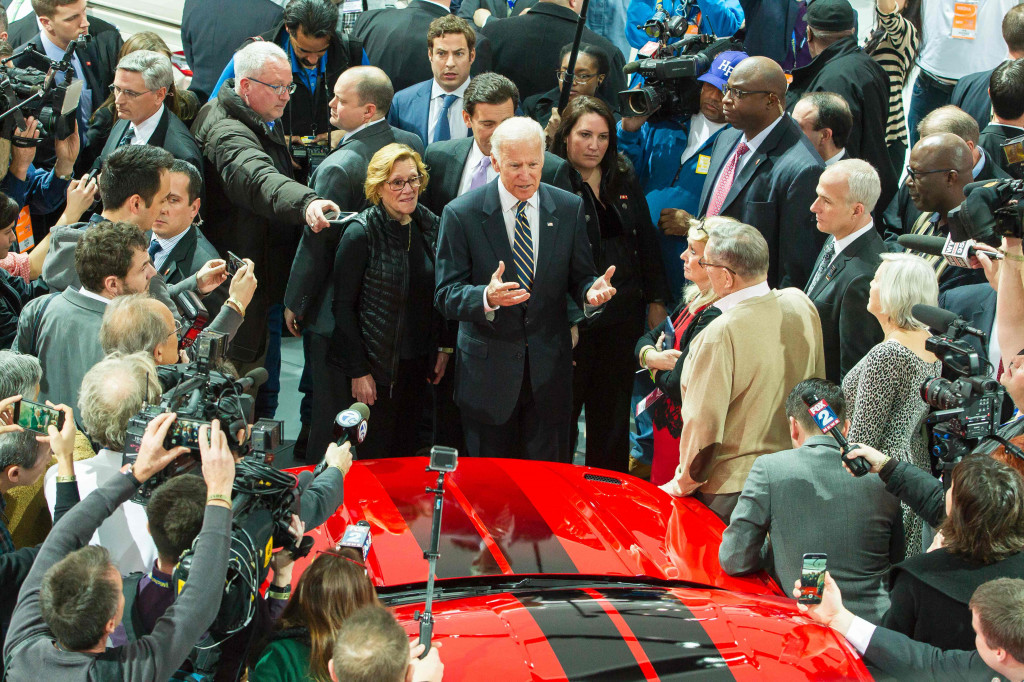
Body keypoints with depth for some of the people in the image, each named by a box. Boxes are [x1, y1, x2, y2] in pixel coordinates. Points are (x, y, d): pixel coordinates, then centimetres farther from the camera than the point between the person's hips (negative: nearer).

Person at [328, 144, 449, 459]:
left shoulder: (430, 226, 4)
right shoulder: (361, 234, -13)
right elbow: (344, 306, -11)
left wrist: (443, 348, 8)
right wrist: (358, 371, -13)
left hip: (416, 367, 5)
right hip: (374, 369, -5)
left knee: (407, 453, 12)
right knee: (373, 457, 1)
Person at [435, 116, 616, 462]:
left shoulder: (569, 209, 1)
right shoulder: (462, 214, -7)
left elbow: (579, 277, 6)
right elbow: (446, 294, -10)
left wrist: (591, 292, -19)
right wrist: (487, 297, -31)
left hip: (549, 370, 2)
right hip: (488, 371, -2)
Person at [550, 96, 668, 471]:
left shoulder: (624, 180, 9)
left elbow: (646, 242, 15)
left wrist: (656, 301, 10)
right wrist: (564, 323, -18)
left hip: (622, 320, 5)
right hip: (572, 322, -5)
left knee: (613, 416, 12)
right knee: (562, 414, 3)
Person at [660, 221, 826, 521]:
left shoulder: (719, 336, -25)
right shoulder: (801, 305, -4)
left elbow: (702, 422, -21)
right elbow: (817, 382, 10)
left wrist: (682, 484, -6)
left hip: (732, 490, -6)